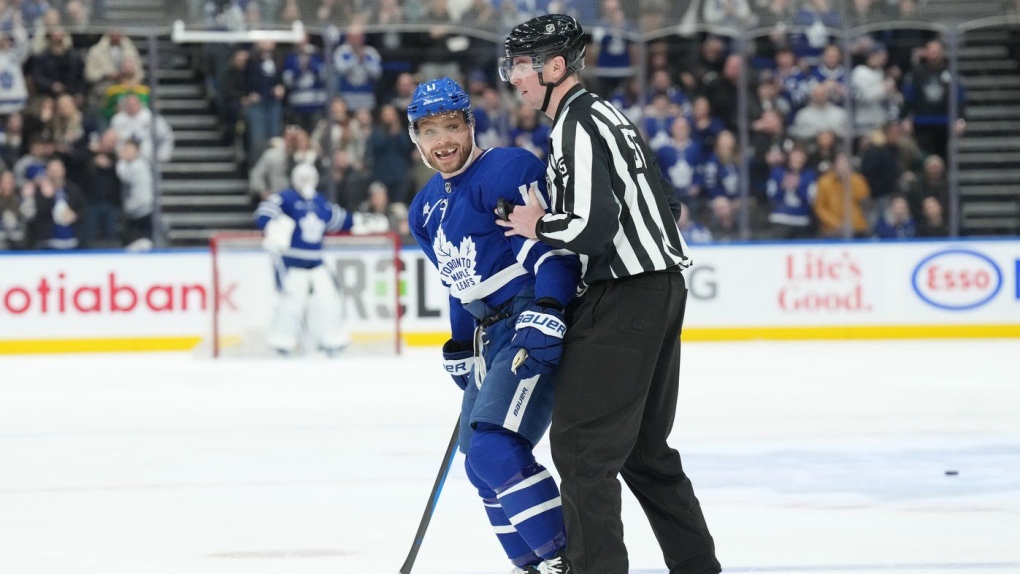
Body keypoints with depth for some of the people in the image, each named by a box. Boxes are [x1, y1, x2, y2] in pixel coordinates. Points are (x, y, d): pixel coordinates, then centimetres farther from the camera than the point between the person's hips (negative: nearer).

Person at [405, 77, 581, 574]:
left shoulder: (506, 170, -12)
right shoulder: (426, 209, 16)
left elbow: (556, 240, -20)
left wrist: (547, 311, -29)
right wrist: (461, 349, 24)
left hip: (540, 327, -10)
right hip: (492, 334, 10)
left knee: (495, 448, -21)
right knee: (481, 465, 8)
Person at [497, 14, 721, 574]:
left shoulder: (576, 125, -14)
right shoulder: (609, 115, 17)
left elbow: (592, 226, -24)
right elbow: (666, 205, 23)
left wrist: (538, 225, -7)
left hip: (623, 299, -10)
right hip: (662, 289, 10)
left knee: (580, 443, -8)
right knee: (643, 445, 17)